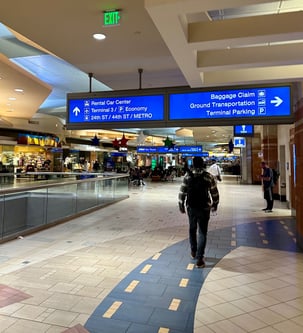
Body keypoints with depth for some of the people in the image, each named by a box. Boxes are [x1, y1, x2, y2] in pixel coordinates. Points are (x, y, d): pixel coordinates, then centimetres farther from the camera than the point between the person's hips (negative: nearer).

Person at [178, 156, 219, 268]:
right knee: (202, 233, 5)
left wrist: (181, 205, 7)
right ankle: (199, 258, 3)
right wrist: (214, 204, 14)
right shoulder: (209, 176, -5)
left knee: (192, 230, 21)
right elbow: (214, 193, -1)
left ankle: (193, 252, 36)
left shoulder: (187, 175, -3)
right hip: (204, 208, -2)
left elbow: (182, 191, -3)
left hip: (191, 207, 2)